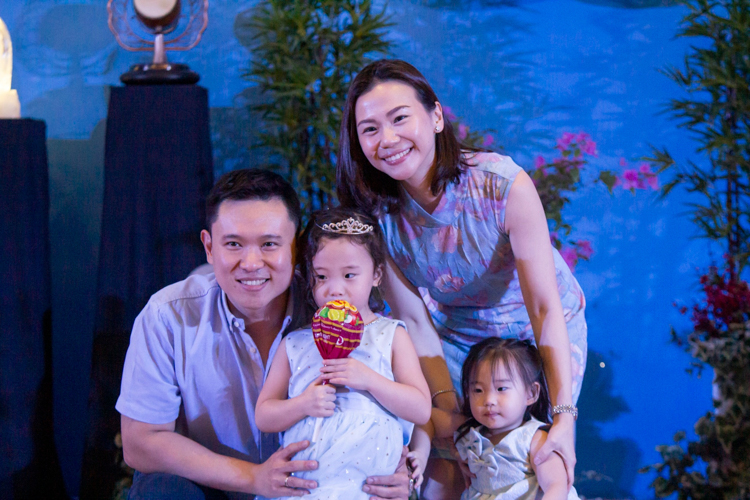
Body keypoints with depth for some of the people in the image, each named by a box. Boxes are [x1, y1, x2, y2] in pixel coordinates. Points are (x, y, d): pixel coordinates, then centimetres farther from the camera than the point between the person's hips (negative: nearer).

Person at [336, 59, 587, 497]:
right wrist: (448, 409, -19)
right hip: (456, 338, 2)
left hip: (538, 333, -2)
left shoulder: (504, 185, -32)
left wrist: (564, 415, -39)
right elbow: (415, 322, -13)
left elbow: (546, 309, -32)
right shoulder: (375, 214, -21)